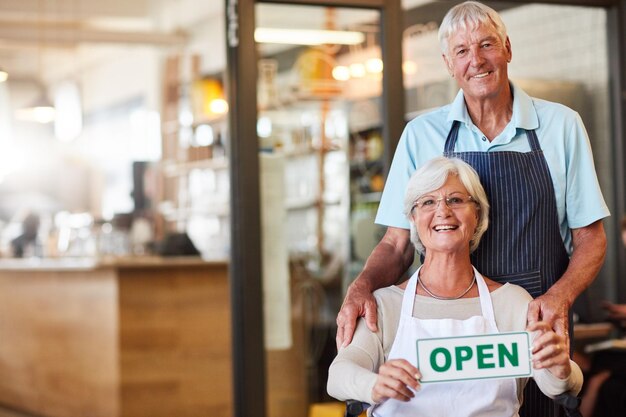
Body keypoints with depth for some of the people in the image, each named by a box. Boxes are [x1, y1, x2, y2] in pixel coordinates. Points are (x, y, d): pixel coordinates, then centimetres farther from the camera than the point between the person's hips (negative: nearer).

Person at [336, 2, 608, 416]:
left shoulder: (561, 125, 2)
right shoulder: (422, 134, 4)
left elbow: (590, 239, 3)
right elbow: (397, 244, 4)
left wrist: (559, 296, -16)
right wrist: (362, 285, -17)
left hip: (536, 328, 0)